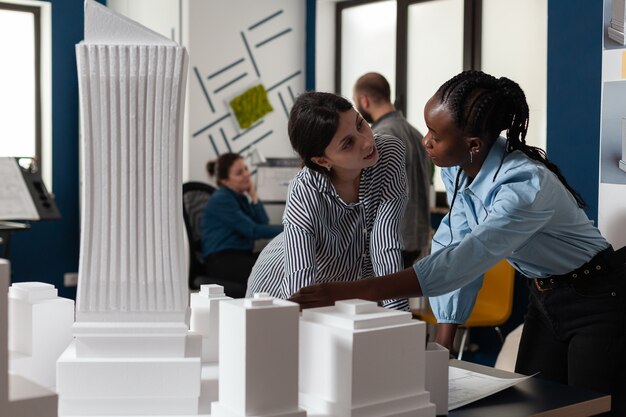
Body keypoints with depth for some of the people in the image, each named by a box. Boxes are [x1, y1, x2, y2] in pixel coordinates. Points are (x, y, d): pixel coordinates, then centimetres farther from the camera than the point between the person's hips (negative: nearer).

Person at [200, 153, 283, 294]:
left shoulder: (241, 197, 16)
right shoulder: (221, 200, -10)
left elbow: (263, 224, 6)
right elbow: (252, 231, -15)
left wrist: (253, 196, 0)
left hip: (242, 255, 8)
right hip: (220, 260, -8)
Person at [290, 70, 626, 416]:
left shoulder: (525, 186, -33)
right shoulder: (457, 170, -10)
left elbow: (462, 262, -43)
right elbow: (453, 247, -4)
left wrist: (347, 291, -48)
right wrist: (443, 343, -7)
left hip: (597, 301, -7)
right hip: (543, 299, 7)